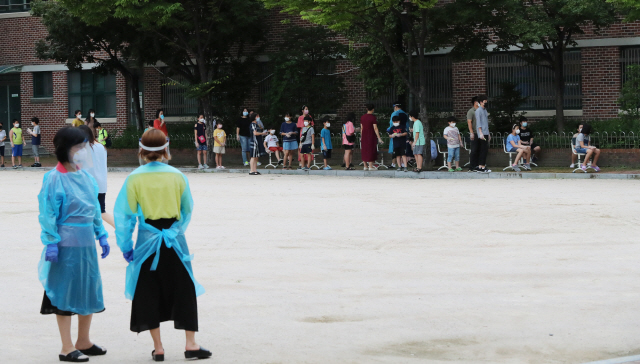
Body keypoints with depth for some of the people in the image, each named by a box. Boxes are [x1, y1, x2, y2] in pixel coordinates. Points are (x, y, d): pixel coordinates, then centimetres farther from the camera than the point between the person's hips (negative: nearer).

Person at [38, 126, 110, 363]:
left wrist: (101, 235, 13)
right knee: (66, 293, 0)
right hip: (66, 245, -7)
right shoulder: (54, 179, -12)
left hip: (86, 243, 7)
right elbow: (48, 215, -12)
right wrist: (51, 243, -16)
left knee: (89, 292, 13)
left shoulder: (86, 176, 9)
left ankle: (83, 341, 27)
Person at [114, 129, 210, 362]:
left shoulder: (134, 178, -8)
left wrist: (126, 245, 3)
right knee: (184, 291, 10)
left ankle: (158, 348, 11)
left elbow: (125, 214, -5)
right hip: (174, 240, 1)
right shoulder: (177, 176, -3)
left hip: (147, 240, -1)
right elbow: (187, 210, 9)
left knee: (149, 293, 9)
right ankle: (191, 344, 8)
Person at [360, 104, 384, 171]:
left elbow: (361, 128, 12)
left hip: (364, 136, 6)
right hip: (371, 136, -5)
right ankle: (370, 166, -1)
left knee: (364, 150, 10)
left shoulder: (362, 117, 6)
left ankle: (365, 166, 13)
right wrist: (379, 138, -13)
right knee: (371, 150, 0)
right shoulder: (373, 117, -12)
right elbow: (375, 128, -15)